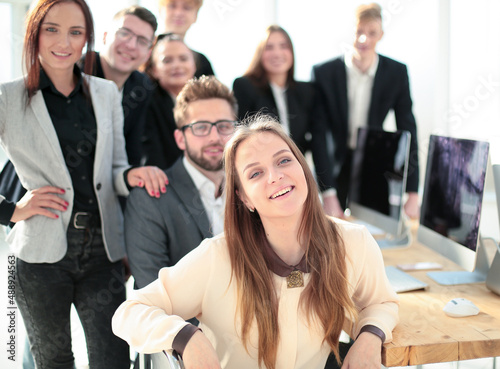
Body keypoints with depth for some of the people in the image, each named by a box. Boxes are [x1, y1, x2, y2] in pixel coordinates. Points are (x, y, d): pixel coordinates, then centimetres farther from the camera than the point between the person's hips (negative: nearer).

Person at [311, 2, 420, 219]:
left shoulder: (397, 73, -4)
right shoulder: (324, 73, -10)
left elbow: (408, 132, -4)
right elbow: (319, 136, -12)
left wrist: (413, 196, -9)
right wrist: (328, 194, -19)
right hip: (336, 167, -1)